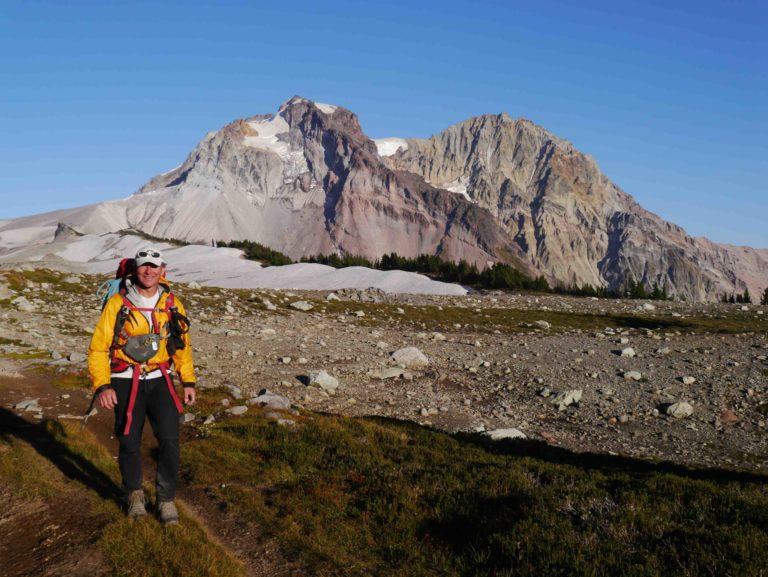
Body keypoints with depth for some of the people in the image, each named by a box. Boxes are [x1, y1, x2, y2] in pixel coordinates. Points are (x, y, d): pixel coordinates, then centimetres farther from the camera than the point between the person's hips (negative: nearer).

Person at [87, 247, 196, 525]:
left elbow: (182, 345, 13)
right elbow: (98, 347, -5)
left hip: (159, 380, 2)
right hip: (126, 382, -2)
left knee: (169, 439, -8)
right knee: (129, 442, 6)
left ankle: (166, 498, 10)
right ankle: (134, 493, 31)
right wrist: (102, 386, -13)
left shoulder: (172, 305, 2)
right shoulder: (117, 304, -7)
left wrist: (188, 381, 8)